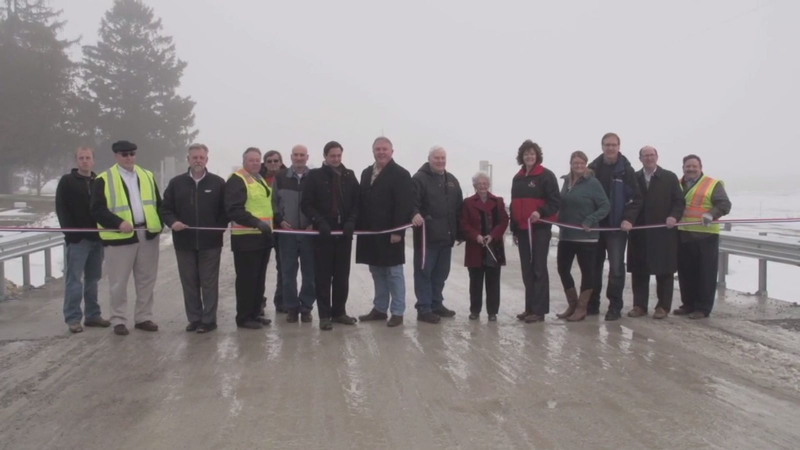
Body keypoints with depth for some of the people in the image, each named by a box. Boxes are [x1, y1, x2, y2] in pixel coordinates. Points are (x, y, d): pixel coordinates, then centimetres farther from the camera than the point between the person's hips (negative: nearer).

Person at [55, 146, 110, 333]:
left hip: (97, 238, 5)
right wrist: (70, 232, -14)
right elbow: (61, 209, -5)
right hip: (77, 238, -5)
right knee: (74, 279, -4)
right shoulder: (67, 181, 1)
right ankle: (73, 318, 0)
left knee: (93, 279, 9)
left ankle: (93, 315, 15)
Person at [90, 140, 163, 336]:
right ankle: (118, 320, 14)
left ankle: (143, 317, 20)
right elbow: (97, 210, -10)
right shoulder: (104, 179, -3)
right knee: (119, 282, 1)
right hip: (120, 236, -4)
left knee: (146, 280, 9)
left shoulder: (147, 176, 13)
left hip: (148, 234, 4)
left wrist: (159, 223, 2)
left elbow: (158, 203, 16)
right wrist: (118, 223, -22)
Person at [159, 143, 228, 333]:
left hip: (210, 242, -2)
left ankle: (209, 320, 9)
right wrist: (172, 222, -10)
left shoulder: (218, 183, 3)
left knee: (209, 282, 2)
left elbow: (226, 209, 4)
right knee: (189, 283, 8)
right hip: (184, 242, 2)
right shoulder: (176, 183, 7)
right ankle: (194, 319, 18)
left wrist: (220, 228, -6)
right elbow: (165, 208, 9)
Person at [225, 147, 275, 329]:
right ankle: (244, 317, 5)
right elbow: (234, 210, -23)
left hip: (262, 236, 9)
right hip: (246, 237, -9)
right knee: (246, 279, -4)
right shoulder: (237, 180, -12)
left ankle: (255, 313, 23)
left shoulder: (260, 179, 18)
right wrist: (257, 223, -30)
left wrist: (272, 223, 17)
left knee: (259, 278, 13)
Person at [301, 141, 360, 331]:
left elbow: (356, 203, 7)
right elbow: (306, 204, -4)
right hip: (323, 232, -3)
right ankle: (324, 315, 8)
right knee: (323, 276, 1)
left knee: (342, 275, 8)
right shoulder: (315, 175, 0)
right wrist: (320, 222, -16)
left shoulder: (349, 176, 8)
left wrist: (351, 222, -9)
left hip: (344, 232, 3)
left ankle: (339, 311, 19)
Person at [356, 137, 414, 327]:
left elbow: (403, 205, -15)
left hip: (390, 232, -7)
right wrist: (360, 226, 7)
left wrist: (398, 231, -20)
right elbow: (362, 201, 14)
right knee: (377, 272, 13)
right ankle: (379, 308, 23)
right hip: (370, 232, 7)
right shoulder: (367, 173, 14)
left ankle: (397, 312, 7)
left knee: (393, 272, 1)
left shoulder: (400, 174, -8)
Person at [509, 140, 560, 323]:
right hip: (522, 229, 7)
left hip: (540, 228, -6)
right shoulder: (517, 178, 16)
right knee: (527, 269, 9)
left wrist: (540, 212, -26)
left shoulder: (546, 175, -5)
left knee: (539, 268, -5)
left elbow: (555, 202, -10)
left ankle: (539, 310, -3)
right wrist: (514, 229, 17)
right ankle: (530, 307, 16)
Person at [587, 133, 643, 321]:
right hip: (594, 225, 3)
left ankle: (615, 306, 5)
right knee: (594, 266, 9)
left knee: (616, 267, -2)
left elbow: (636, 198, -3)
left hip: (617, 226, -3)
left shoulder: (626, 170, -2)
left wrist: (629, 219, -15)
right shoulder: (593, 168, 5)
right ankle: (592, 303, 19)